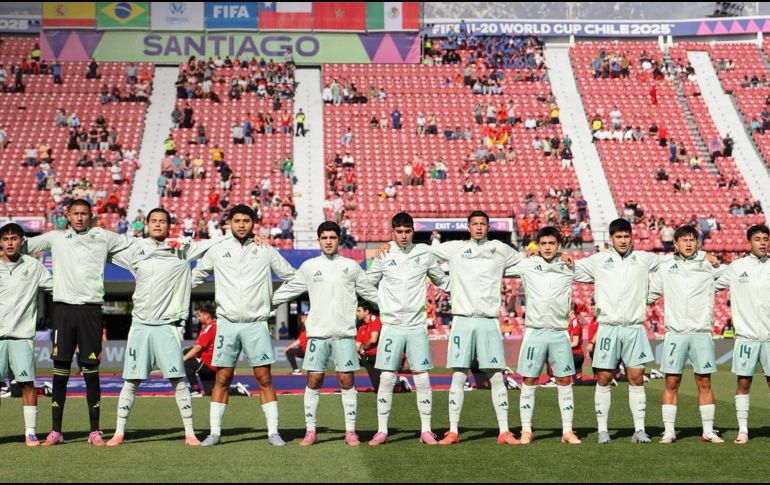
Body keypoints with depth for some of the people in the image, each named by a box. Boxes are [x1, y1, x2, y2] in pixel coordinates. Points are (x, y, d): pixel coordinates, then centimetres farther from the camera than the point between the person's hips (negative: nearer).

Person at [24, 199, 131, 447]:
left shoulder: (102, 237, 9)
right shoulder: (55, 238, 11)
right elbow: (23, 246, 19)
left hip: (91, 308, -1)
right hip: (63, 308, 1)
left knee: (91, 370, 0)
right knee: (60, 370, 2)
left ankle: (94, 431, 7)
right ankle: (56, 431, 9)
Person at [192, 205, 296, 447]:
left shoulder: (266, 250, 5)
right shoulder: (217, 251, 7)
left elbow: (293, 277, 14)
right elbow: (195, 277, 19)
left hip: (256, 323, -1)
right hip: (227, 323, 1)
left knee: (264, 378, -1)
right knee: (222, 379, 3)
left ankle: (273, 432, 4)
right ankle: (215, 432, 10)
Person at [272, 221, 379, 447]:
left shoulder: (351, 266, 8)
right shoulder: (309, 266, 8)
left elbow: (370, 292, 16)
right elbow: (288, 290, 15)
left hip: (344, 334, 0)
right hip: (318, 333, 0)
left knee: (346, 380, -1)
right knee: (313, 380, 0)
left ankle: (350, 431, 7)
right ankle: (310, 431, 8)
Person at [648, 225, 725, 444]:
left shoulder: (708, 265, 5)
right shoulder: (665, 266, 6)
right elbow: (650, 292, 12)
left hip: (702, 332, 0)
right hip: (675, 333, 0)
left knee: (704, 382, 4)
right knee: (671, 383, 1)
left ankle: (708, 431, 12)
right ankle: (669, 431, 8)